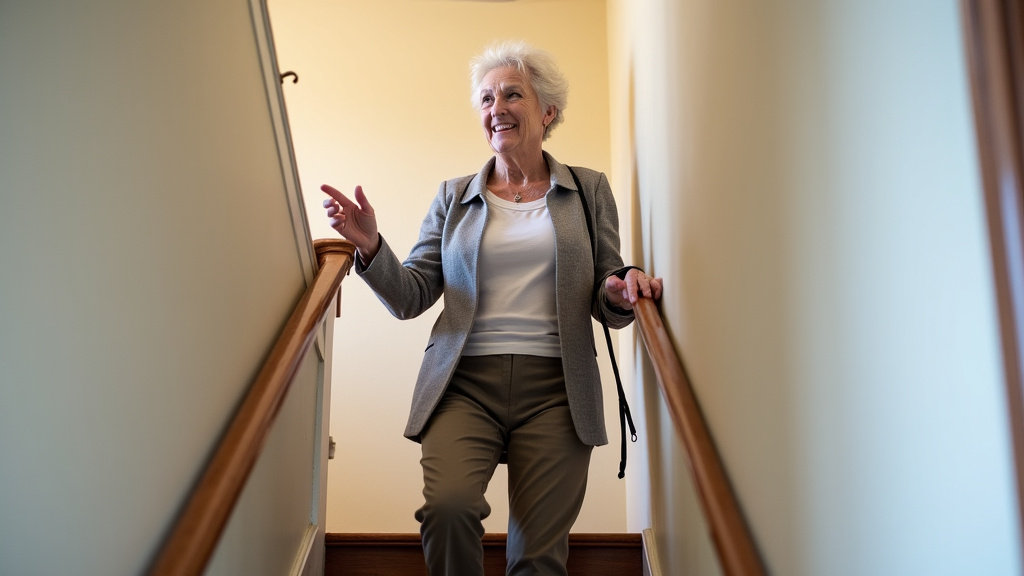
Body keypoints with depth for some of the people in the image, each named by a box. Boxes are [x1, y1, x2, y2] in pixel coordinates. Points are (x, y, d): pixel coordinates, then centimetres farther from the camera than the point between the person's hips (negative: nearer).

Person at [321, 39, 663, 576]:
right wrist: (371, 247, -9)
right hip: (464, 382, 0)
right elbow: (410, 296, 8)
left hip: (554, 387, 0)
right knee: (448, 504, -25)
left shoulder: (589, 189, 14)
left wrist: (618, 294, -12)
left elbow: (607, 302, 12)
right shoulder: (454, 196, 15)